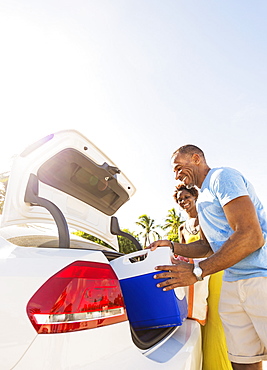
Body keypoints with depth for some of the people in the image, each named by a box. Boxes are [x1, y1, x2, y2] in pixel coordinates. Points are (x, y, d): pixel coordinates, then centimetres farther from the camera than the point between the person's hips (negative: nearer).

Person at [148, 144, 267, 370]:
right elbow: (206, 246, 23)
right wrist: (172, 246, 6)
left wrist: (197, 272, -20)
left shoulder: (222, 177, -10)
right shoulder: (202, 200, 19)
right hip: (232, 285, 8)